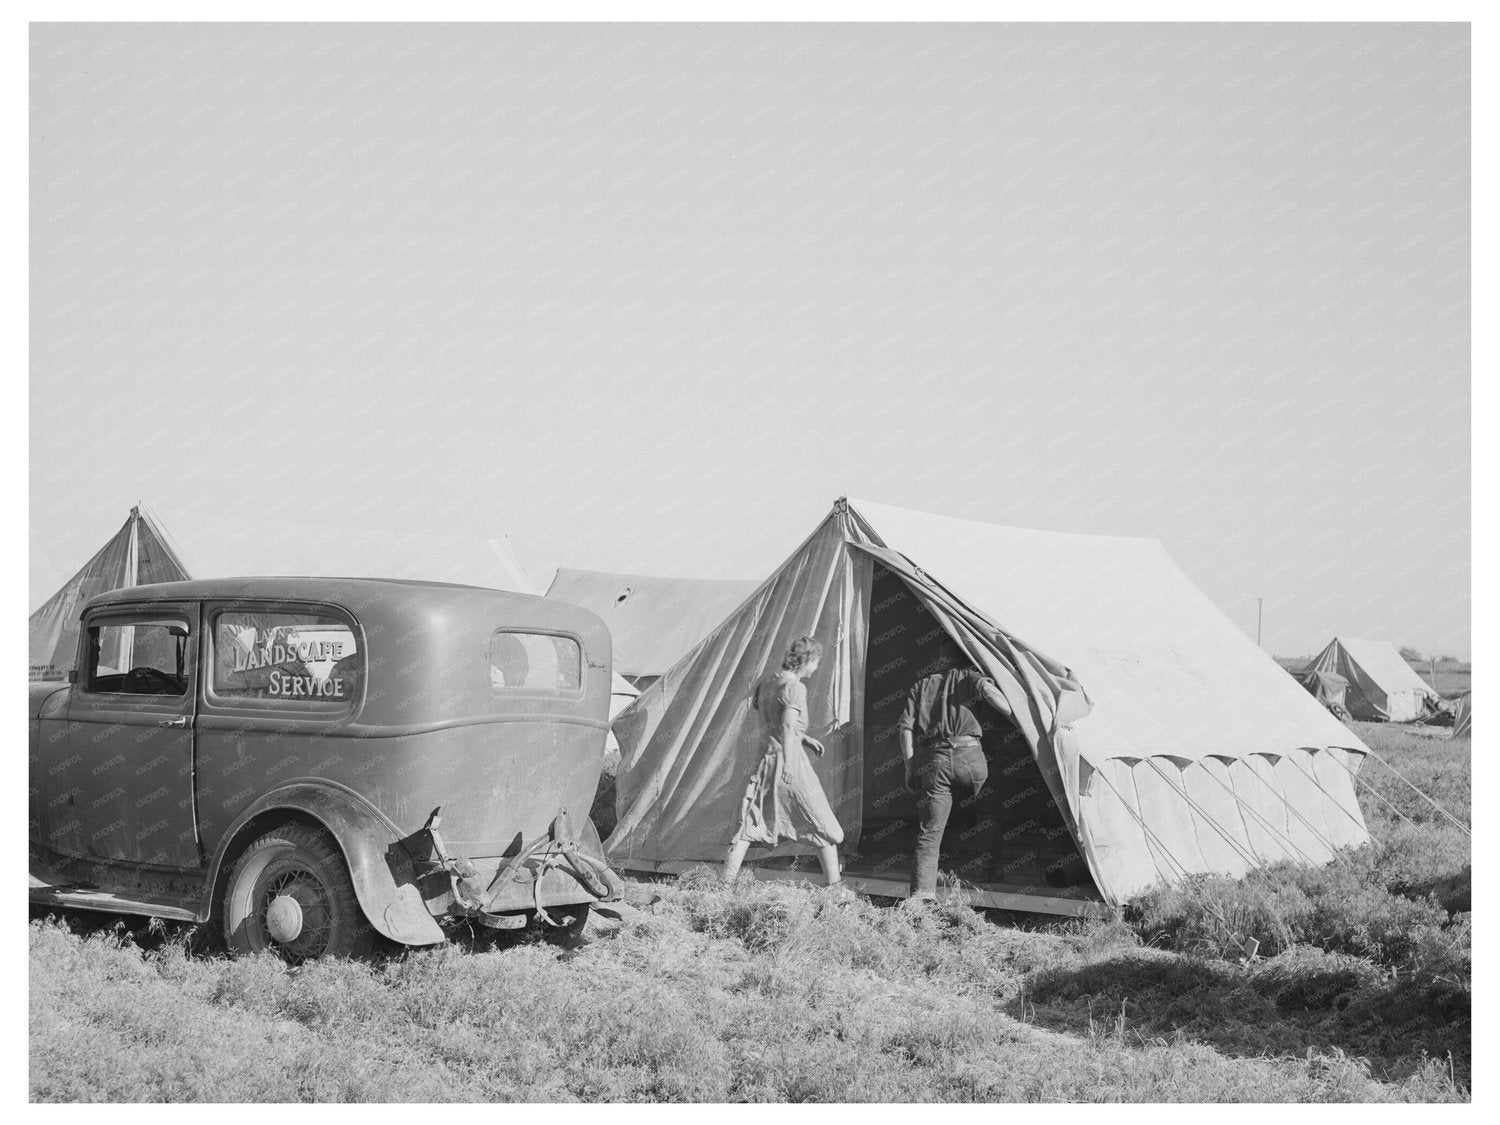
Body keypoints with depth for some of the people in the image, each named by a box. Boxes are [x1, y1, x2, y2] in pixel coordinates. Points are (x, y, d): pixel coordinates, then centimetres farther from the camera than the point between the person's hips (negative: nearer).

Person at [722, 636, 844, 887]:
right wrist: (788, 763, -28)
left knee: (749, 825, 6)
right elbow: (788, 726, -22)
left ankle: (725, 884, 0)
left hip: (766, 757, 7)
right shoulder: (795, 687, -11)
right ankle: (833, 886, 9)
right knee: (823, 825, 6)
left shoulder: (766, 680, 14)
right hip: (790, 757, -7)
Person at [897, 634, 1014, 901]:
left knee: (929, 833, 0)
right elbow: (987, 689, -7)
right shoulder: (966, 677, 17)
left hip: (931, 760, 2)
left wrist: (909, 768, 14)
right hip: (967, 754, -2)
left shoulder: (920, 687, 25)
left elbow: (905, 727, 13)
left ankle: (921, 895, -11)